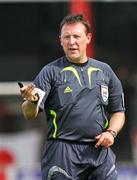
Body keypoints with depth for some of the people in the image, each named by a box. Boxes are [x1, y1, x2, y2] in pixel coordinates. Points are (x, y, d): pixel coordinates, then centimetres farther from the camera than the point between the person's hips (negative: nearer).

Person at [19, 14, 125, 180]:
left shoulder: (104, 71, 14)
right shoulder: (51, 72, 2)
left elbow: (118, 111, 19)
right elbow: (30, 115, -7)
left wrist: (111, 132, 0)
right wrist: (31, 101, -29)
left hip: (100, 151, 3)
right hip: (62, 153, -3)